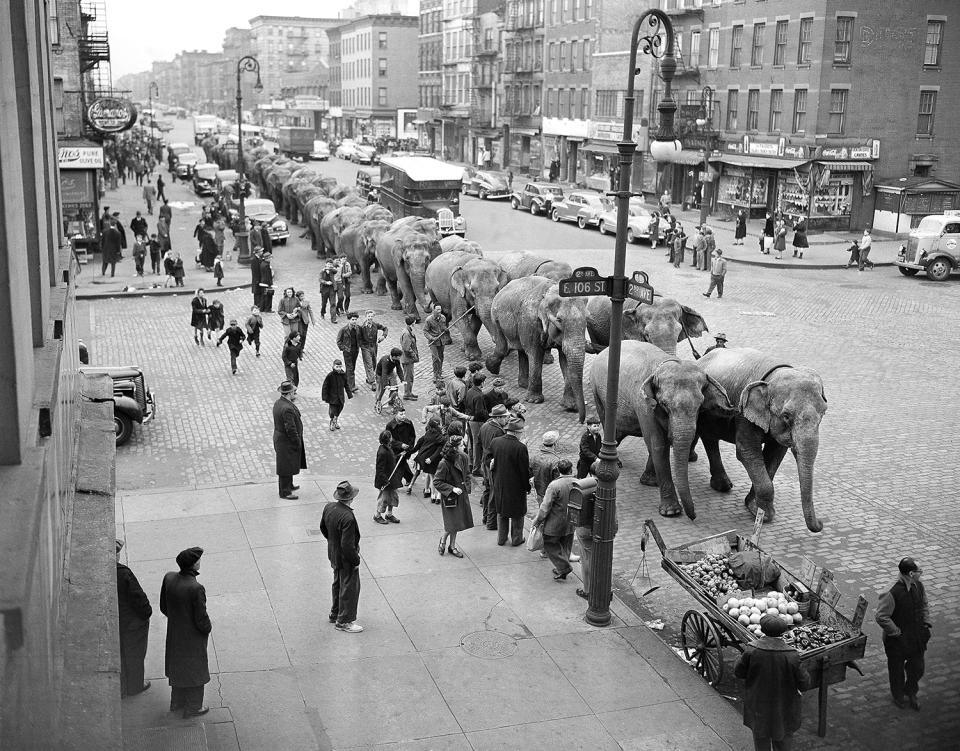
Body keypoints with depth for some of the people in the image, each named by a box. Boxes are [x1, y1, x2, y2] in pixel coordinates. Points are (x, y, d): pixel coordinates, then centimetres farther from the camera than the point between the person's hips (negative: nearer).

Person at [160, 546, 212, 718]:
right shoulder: (196, 589, -35)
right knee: (195, 670, 16)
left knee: (178, 665, 27)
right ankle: (193, 707, 33)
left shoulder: (169, 578, -15)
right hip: (193, 637, -6)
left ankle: (177, 702, 45)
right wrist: (208, 628, -2)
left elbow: (163, 607, -1)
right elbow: (201, 620, -24)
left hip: (174, 632, 6)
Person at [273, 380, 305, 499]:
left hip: (279, 439, 10)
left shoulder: (278, 403, 1)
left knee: (288, 466, 26)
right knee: (286, 467, 4)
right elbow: (291, 429, -26)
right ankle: (285, 492, 17)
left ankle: (288, 485, 42)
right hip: (287, 443, -10)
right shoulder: (287, 409, -30)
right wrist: (298, 443, -16)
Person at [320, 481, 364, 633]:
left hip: (334, 555, 9)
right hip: (346, 559, -9)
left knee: (338, 584, 27)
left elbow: (323, 528, 9)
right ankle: (344, 621, 23)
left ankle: (335, 613, 44)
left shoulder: (329, 507, -9)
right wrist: (356, 560, -16)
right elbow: (348, 545, -31)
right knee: (350, 588, 10)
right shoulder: (348, 518, -35)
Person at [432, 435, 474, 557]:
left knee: (456, 523, 13)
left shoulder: (463, 457, -3)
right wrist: (452, 489, -21)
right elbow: (436, 482, -17)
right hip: (449, 498, -6)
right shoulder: (444, 463, -23)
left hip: (462, 496, 6)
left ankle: (452, 546, 28)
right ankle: (443, 540, 25)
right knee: (451, 524, -3)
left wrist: (466, 487, 4)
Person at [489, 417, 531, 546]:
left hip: (499, 485, 5)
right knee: (517, 513, 15)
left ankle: (501, 538, 31)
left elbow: (491, 462, 4)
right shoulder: (520, 447, -23)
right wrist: (527, 487, -4)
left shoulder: (494, 442, -8)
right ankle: (516, 539, 27)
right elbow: (525, 470, -16)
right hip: (516, 486, -4)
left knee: (501, 511, 21)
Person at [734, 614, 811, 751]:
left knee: (760, 736, 22)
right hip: (783, 707, -1)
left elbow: (738, 672, -9)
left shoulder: (751, 650, -22)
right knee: (784, 738, 21)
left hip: (758, 706, 1)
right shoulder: (791, 655, -24)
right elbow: (804, 683, -15)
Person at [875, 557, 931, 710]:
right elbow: (881, 617, -25)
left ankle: (911, 692, 46)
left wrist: (926, 624, 4)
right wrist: (897, 633, -20)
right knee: (897, 669, 16)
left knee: (917, 669, 18)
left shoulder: (918, 586, -8)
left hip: (917, 637, 6)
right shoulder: (893, 593, -31)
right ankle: (898, 696, 42)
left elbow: (924, 605, 12)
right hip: (897, 640, -6)